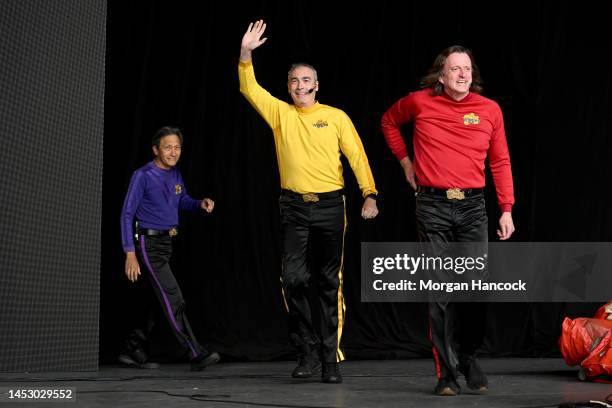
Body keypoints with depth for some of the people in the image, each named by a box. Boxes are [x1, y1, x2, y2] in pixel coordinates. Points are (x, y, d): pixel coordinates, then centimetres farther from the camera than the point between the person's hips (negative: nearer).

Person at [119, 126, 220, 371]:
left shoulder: (175, 174, 8)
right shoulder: (143, 176, -12)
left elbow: (183, 201, 24)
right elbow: (127, 214, -12)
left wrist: (201, 204, 0)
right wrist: (130, 254, -17)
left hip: (167, 244, 8)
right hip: (149, 245, -8)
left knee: (155, 300, 12)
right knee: (172, 300, -13)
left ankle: (132, 350, 23)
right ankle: (196, 355, -17)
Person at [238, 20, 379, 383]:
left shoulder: (336, 117, 4)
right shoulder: (280, 113, 7)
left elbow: (357, 156, -1)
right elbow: (250, 89, -3)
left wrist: (370, 194, -13)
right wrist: (246, 53, -18)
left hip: (330, 206, -1)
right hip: (294, 207, 1)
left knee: (330, 283, 3)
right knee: (293, 278, -9)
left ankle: (331, 359, 8)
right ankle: (307, 350, 7)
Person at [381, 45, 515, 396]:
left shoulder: (489, 109, 4)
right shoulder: (420, 102, 2)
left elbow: (500, 162, 8)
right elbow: (389, 122, 22)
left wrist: (507, 209, 3)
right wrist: (405, 160, 13)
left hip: (472, 205, 1)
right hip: (433, 206, -1)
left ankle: (469, 356, 21)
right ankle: (446, 373, 5)